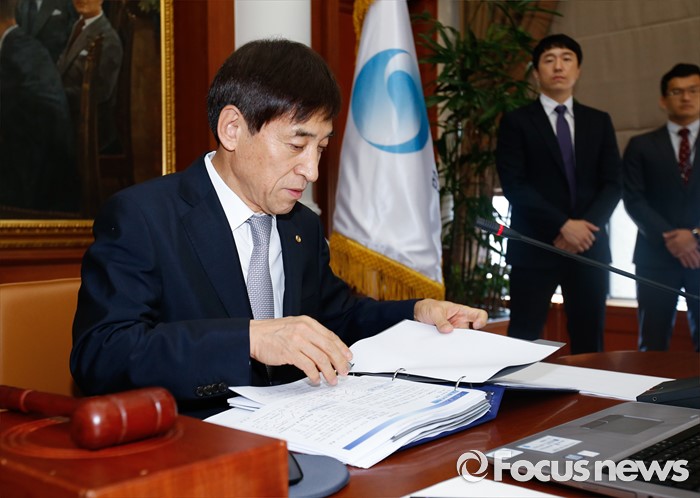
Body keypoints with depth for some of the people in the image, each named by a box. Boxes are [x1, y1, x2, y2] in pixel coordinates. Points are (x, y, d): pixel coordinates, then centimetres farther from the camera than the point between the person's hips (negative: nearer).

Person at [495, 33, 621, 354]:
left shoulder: (599, 122, 14)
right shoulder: (516, 121, 2)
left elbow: (613, 183, 7)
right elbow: (514, 185, -8)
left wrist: (585, 227, -10)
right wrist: (563, 226, -15)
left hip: (590, 246, 4)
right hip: (535, 247, -3)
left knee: (589, 344, 7)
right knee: (524, 342, -2)